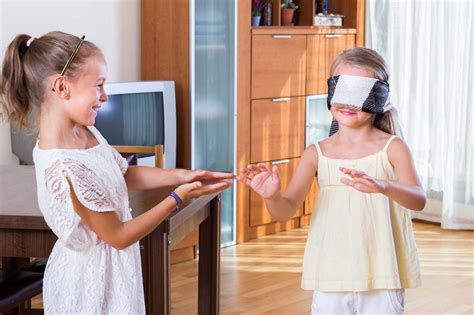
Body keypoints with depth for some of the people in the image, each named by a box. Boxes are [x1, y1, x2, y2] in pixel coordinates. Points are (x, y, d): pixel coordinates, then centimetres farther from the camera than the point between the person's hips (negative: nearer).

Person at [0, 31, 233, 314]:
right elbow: (119, 236, -21)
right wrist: (178, 198, -17)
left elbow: (123, 175, 12)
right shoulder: (65, 171, -32)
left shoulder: (85, 132, -6)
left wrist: (181, 176, 2)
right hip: (91, 278, -8)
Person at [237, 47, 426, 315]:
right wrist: (272, 196, -26)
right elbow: (286, 211, -2)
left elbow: (419, 200, -18)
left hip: (381, 276, -2)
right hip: (331, 277, 2)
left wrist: (383, 187, -39)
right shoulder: (317, 154, 2)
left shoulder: (392, 148, -3)